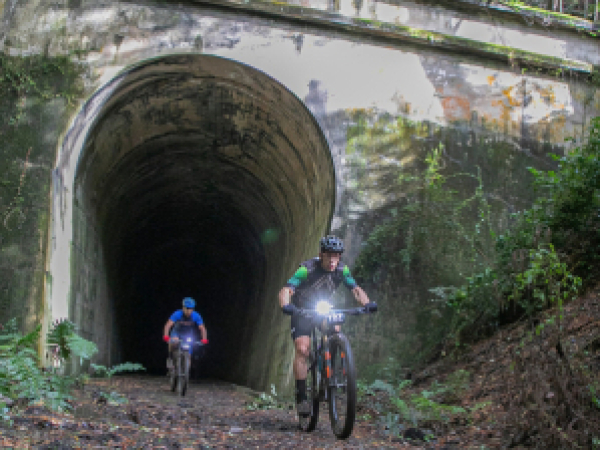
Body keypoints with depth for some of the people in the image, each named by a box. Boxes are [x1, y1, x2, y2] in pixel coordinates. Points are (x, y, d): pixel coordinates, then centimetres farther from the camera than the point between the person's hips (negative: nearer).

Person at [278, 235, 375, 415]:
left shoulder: (341, 270, -15)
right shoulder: (307, 269, -28)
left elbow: (356, 289, -17)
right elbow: (286, 290, -36)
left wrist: (366, 303, -39)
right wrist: (286, 306, -57)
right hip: (302, 311, -4)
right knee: (302, 349, -20)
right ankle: (301, 397, -12)